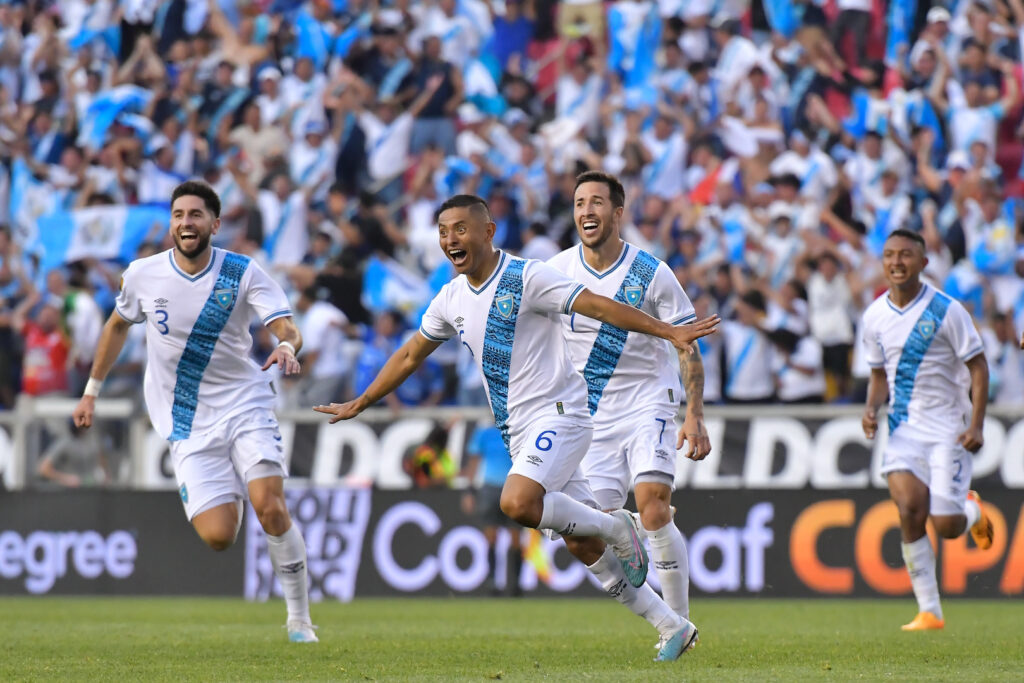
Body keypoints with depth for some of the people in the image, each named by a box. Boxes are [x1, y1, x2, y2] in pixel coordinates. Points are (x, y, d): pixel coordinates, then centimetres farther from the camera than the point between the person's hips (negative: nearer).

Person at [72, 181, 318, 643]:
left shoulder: (244, 273, -8)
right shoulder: (143, 275, -3)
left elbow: (287, 328, -16)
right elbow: (118, 325, 16)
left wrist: (288, 347, -40)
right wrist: (92, 391, 20)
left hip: (245, 407, -1)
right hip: (188, 425, 1)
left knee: (271, 508, -21)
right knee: (218, 536, -13)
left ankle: (299, 618, -6)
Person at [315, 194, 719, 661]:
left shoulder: (527, 278, -11)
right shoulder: (451, 299, 10)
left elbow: (595, 306, -16)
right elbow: (410, 356, 23)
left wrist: (668, 331, -23)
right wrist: (359, 404, 26)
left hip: (559, 413, -7)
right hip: (518, 430, 7)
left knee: (517, 503, -30)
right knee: (584, 545, 5)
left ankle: (616, 527, -7)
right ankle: (671, 626, 13)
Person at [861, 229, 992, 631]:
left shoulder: (945, 310, -10)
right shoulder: (875, 316, 4)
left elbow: (978, 366, -6)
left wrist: (976, 425, -15)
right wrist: (872, 408, -3)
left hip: (949, 427, -3)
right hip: (904, 427, 3)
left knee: (946, 526, -8)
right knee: (909, 509, -17)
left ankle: (972, 511, 31)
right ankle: (929, 612, -10)